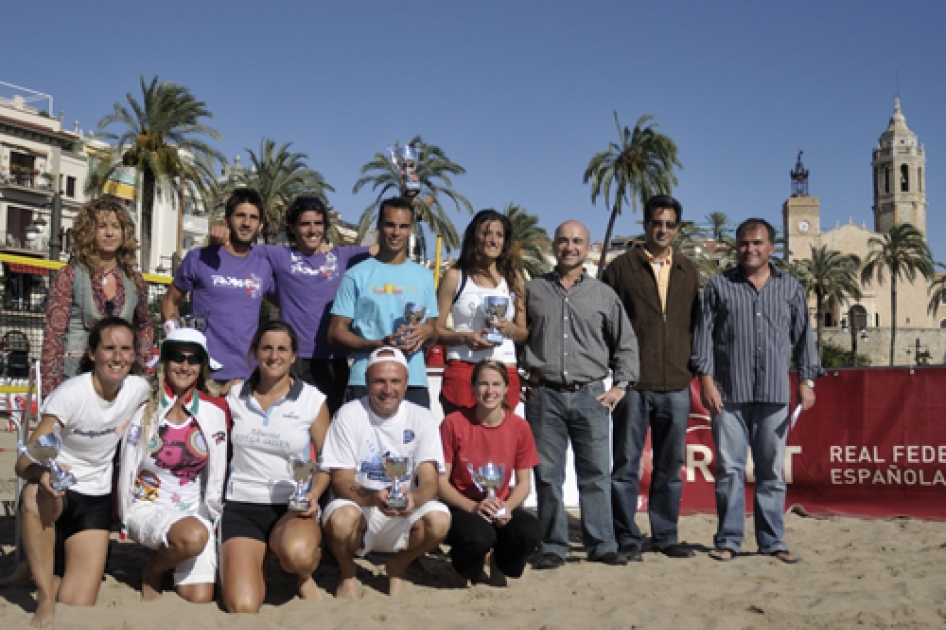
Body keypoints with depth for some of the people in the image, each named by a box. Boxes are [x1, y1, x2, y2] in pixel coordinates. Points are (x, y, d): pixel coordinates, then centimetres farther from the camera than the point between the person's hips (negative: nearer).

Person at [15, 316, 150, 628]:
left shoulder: (138, 389, -8)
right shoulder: (71, 394, -22)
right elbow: (24, 462, -27)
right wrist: (43, 474, -48)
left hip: (96, 500, 3)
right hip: (57, 491, -3)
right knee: (35, 495, -42)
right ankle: (45, 596, -24)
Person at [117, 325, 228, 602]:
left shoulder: (214, 412, -2)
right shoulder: (145, 410, -8)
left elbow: (216, 476, 3)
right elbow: (126, 472, -2)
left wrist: (210, 515, 4)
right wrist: (126, 520, 2)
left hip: (195, 512, 2)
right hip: (148, 507, -2)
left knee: (200, 597, -13)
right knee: (194, 536, -35)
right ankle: (153, 572, -3)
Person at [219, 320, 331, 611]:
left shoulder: (313, 400, 0)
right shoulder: (235, 396, 5)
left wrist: (314, 494, -11)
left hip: (293, 508, -1)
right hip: (241, 505, 1)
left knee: (297, 553, -39)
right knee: (242, 607, -20)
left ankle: (304, 576, 1)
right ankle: (252, 560, 17)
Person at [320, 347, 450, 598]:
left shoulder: (422, 419, -3)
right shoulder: (349, 415, -7)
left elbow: (429, 481, -12)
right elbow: (341, 482, -12)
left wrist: (414, 498, -37)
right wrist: (374, 498, -34)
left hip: (405, 515, 2)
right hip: (358, 506, -1)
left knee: (439, 519, -28)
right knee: (341, 518, -35)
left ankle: (397, 568, 4)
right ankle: (347, 573, 2)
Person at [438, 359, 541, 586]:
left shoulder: (519, 427, -1)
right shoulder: (454, 423, -9)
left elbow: (523, 482, 4)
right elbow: (440, 481, -8)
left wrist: (508, 507, -17)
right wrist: (473, 507, -22)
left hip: (502, 508, 3)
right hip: (460, 508, -3)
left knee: (530, 532, -30)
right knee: (480, 536, -37)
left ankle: (498, 566, 7)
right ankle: (465, 569, 3)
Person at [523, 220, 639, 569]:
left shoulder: (603, 294, 11)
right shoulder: (533, 290, 11)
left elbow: (626, 344, 16)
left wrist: (621, 385, 6)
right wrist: (525, 376, 7)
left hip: (590, 396, 0)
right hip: (544, 396, 0)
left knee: (596, 474, 1)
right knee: (547, 475, 2)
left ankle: (602, 545, 9)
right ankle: (553, 547, 10)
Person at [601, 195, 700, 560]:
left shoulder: (688, 272, 15)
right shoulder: (621, 267, 4)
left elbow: (695, 324, 19)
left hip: (676, 384, 3)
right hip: (633, 383, -3)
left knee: (670, 466, 9)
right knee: (626, 464, 1)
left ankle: (666, 536, 19)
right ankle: (627, 538, 10)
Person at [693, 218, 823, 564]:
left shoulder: (791, 287, 13)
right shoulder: (719, 285, 7)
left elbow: (803, 336, 13)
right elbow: (704, 334, 3)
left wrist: (806, 380, 5)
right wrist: (706, 379, -5)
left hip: (774, 393, 2)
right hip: (729, 392, -1)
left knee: (772, 470, 6)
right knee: (729, 468, 0)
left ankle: (772, 540, 14)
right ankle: (728, 539, 9)